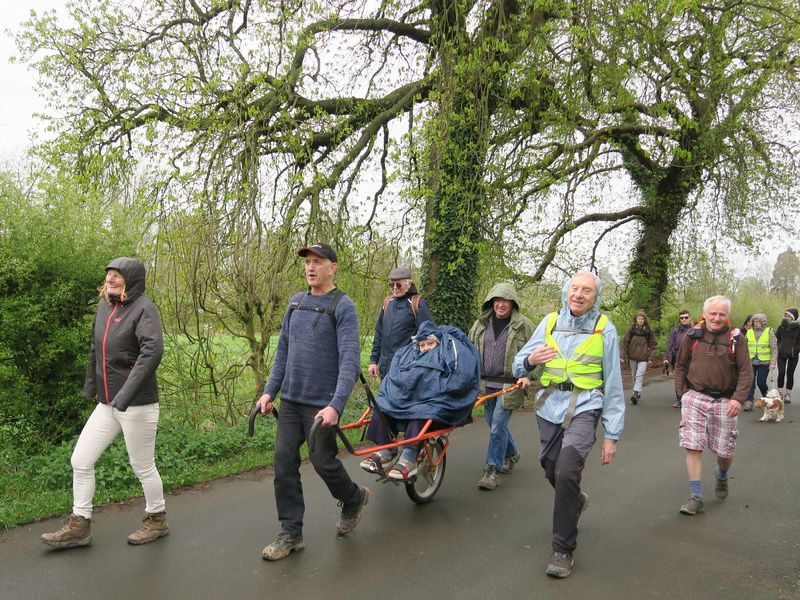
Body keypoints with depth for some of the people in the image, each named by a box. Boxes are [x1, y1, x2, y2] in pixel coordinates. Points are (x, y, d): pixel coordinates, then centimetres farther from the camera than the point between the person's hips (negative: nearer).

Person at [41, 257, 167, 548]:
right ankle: (79, 525, 23)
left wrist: (126, 393, -34)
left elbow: (152, 350, -29)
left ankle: (157, 520, 28)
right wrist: (90, 385, 17)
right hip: (107, 404, 7)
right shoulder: (104, 306, 7)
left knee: (143, 467, 7)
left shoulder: (143, 308, -14)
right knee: (80, 460, 8)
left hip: (137, 405, -7)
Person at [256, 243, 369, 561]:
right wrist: (270, 391, 9)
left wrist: (336, 405, -27)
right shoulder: (296, 302, 10)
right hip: (290, 400, 6)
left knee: (323, 461, 3)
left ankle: (354, 499, 33)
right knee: (284, 464, 4)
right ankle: (291, 533, 17)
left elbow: (350, 359, -18)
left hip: (322, 404, -6)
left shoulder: (343, 306, -10)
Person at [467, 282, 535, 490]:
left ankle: (492, 469, 0)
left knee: (498, 424, -10)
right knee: (492, 423, 14)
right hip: (487, 384, 5)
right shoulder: (481, 323, 7)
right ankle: (512, 453, 39)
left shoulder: (523, 325, -6)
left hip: (510, 385, -5)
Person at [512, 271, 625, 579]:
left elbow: (613, 385, 0)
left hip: (583, 408, -4)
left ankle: (563, 551, -3)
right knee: (552, 471, 16)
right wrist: (531, 360, -21)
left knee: (566, 472, -21)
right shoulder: (550, 322, 4)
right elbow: (518, 365, 4)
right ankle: (575, 501, 52)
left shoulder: (604, 329, -2)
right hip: (550, 407, 4)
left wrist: (612, 434, -3)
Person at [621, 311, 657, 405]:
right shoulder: (631, 329, 1)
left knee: (640, 375, -15)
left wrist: (650, 358, -1)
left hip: (643, 358, -3)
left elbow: (653, 345, 4)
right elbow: (624, 342, 3)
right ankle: (638, 393, 27)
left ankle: (636, 393, -23)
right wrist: (623, 355, -2)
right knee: (634, 376, 12)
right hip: (632, 357, 3)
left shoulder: (649, 330, -1)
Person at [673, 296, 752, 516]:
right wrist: (683, 392, 4)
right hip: (695, 398, 0)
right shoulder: (692, 335, 1)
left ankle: (722, 478, 42)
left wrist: (738, 399, -17)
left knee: (724, 452, 8)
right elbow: (680, 366, 12)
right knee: (693, 447, -6)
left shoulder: (736, 338, -2)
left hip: (724, 401, 0)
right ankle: (696, 497, 3)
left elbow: (746, 372, -4)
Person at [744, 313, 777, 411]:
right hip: (750, 362, 2)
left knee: (761, 382, -1)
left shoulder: (769, 332, -2)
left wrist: (773, 363, -9)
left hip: (764, 363, -2)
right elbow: (745, 348, 14)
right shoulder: (749, 332, 6)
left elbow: (774, 349, -2)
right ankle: (748, 402, -4)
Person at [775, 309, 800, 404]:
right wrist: (779, 348, 2)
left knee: (790, 374, 4)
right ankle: (780, 393, 6)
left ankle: (788, 395, 13)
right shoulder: (781, 326, 3)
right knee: (781, 373, -5)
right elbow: (777, 338, 13)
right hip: (781, 354, 2)